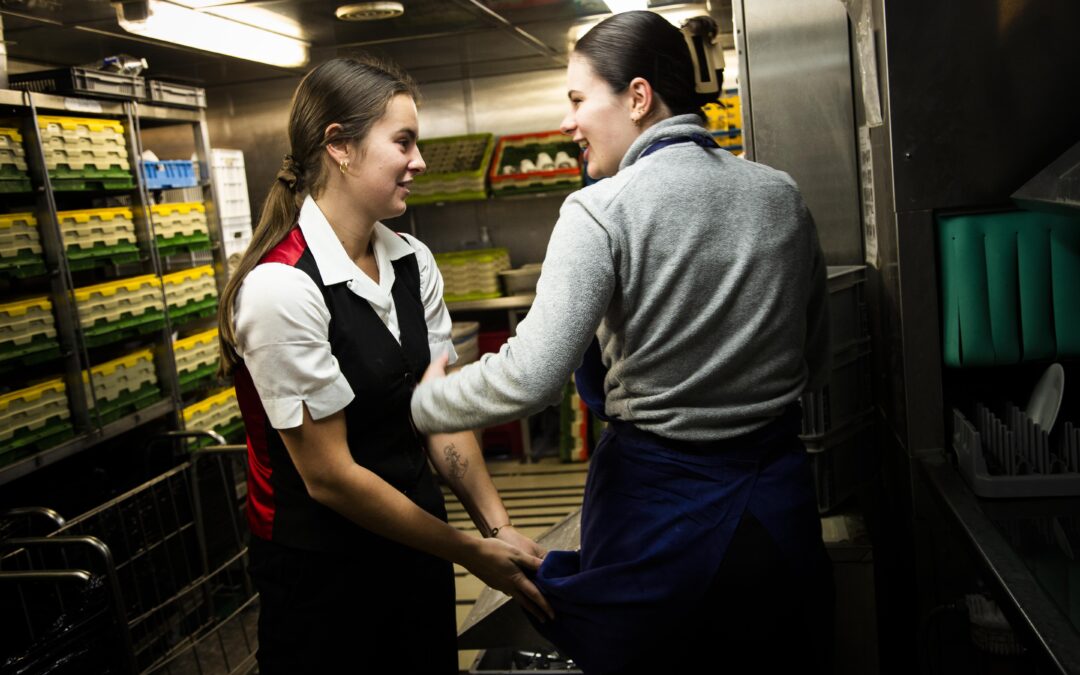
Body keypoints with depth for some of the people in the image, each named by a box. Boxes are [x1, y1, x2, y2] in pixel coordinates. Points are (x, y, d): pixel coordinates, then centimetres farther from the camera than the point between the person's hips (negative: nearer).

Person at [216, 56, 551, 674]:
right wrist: (472, 554, -14)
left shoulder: (414, 263, -3)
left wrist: (499, 527, -14)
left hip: (416, 530, 6)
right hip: (322, 564, -6)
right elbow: (329, 474, -20)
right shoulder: (280, 287, -23)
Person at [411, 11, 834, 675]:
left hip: (660, 504, -5)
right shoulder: (782, 195, 1)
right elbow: (817, 363, 9)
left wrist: (421, 401, -6)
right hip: (780, 497, 6)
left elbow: (531, 377, -22)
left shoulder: (601, 210, -17)